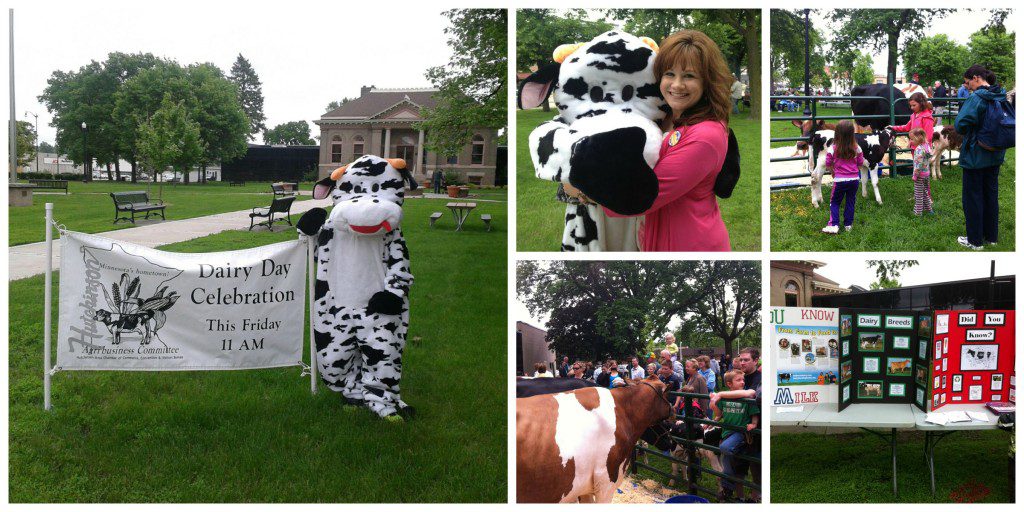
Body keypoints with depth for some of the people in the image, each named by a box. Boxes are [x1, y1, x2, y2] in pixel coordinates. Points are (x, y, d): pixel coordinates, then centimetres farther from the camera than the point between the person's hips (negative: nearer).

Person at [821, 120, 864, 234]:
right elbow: (860, 163, 5)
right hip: (854, 179, 2)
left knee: (834, 202, 9)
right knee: (850, 202, 15)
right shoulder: (856, 148, -6)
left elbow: (828, 164, -5)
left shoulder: (832, 149, -14)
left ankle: (833, 225, -1)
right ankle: (848, 224, 21)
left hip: (840, 180, -2)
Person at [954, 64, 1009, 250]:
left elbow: (960, 125, -24)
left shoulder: (976, 98, -21)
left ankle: (975, 240, 12)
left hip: (975, 156, -7)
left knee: (973, 196, 4)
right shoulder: (1001, 97, 3)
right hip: (996, 155, 7)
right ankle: (991, 236, 27)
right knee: (991, 193, 17)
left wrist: (965, 132, -2)